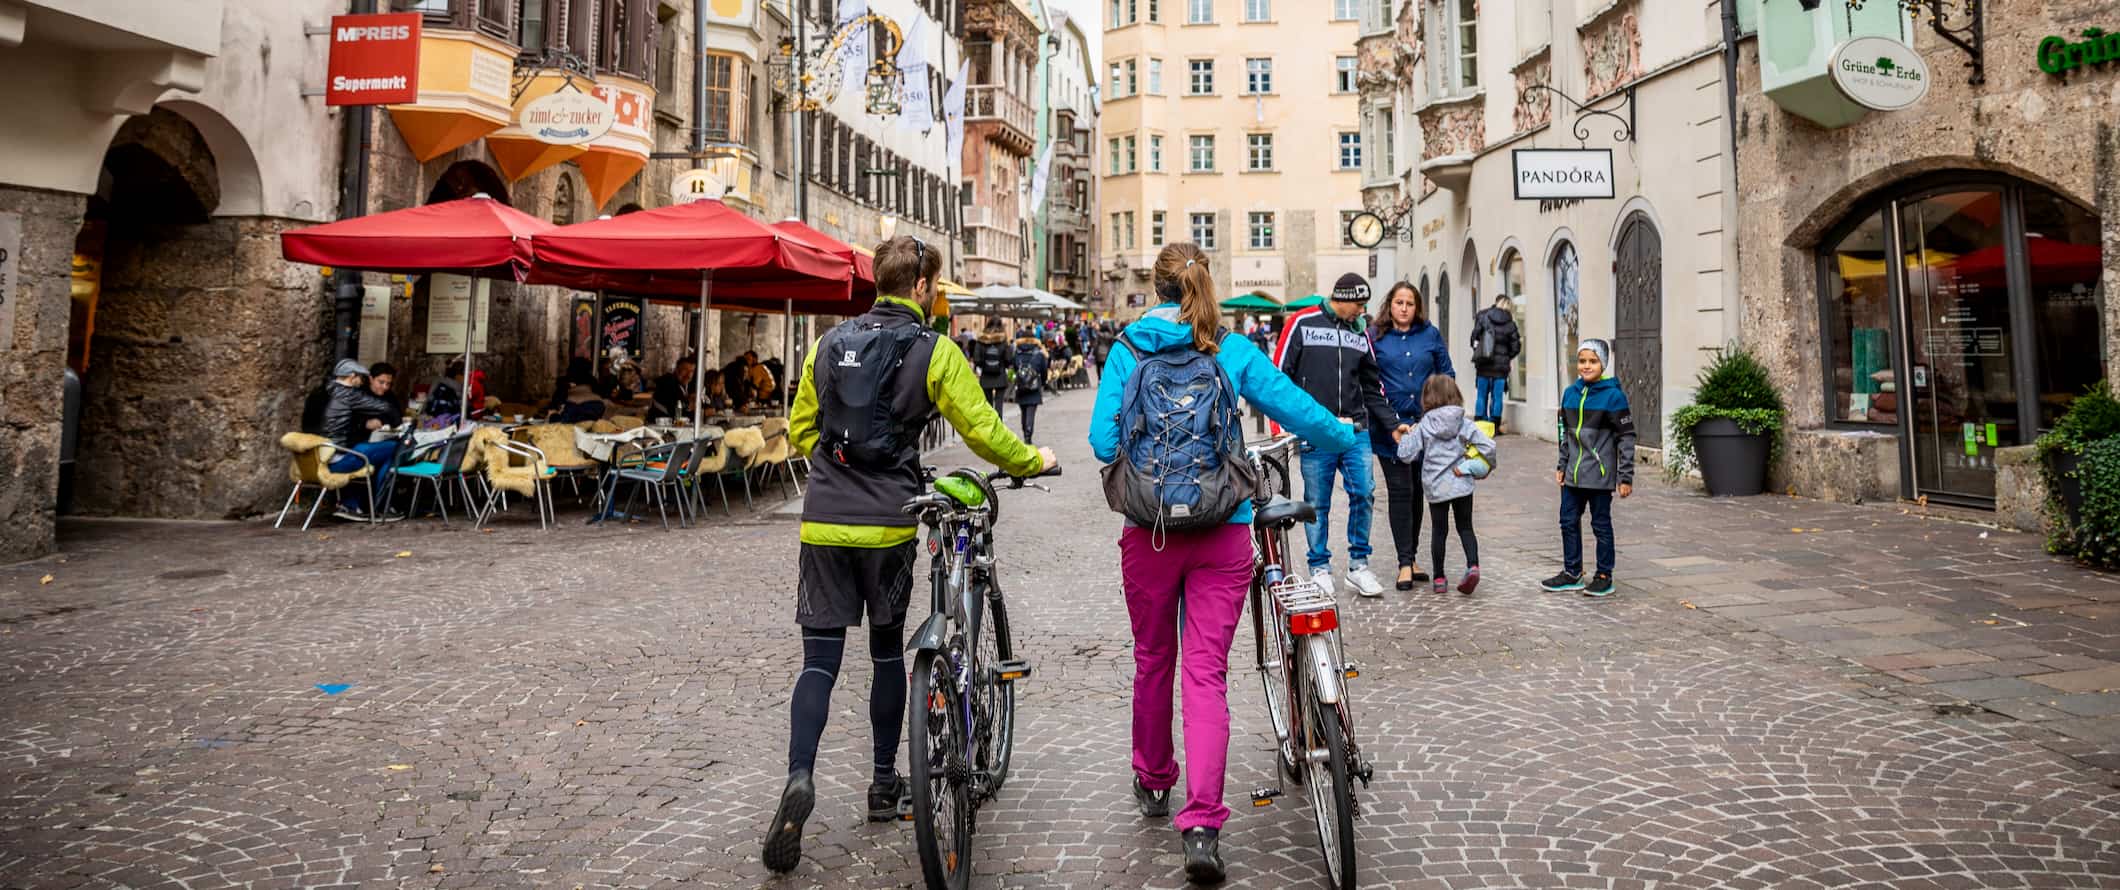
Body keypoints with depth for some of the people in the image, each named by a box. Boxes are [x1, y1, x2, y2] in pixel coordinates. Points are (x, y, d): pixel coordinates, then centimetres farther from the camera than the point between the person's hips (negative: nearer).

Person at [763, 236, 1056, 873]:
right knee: (888, 651, 15)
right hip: (887, 523, -2)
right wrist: (1034, 461, 15)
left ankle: (799, 778, -16)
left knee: (819, 660, 3)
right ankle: (885, 784, 25)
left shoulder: (829, 345, 9)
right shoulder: (934, 352, -3)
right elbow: (983, 432, -3)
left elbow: (800, 428, 16)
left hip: (823, 522, 2)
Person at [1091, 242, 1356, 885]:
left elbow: (1103, 440, -7)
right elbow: (1298, 409, -2)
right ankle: (1202, 824, -7)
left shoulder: (1129, 349, -1)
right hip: (1223, 532, -1)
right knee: (1207, 673, 2)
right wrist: (1347, 437, 18)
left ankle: (1153, 783, 39)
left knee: (1152, 661, 19)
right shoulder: (1233, 351, -2)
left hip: (1149, 530, 1)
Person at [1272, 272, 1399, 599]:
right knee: (1317, 504, 3)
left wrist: (1393, 424, 12)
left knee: (1364, 493, -5)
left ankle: (1358, 566, 9)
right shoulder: (1303, 324, 0)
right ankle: (1320, 569, 15)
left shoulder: (1360, 334, 14)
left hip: (1355, 431, 4)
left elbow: (1372, 387, 19)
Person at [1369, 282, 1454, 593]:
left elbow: (1447, 372, 14)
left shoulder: (1430, 334, 9)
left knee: (1419, 490, 11)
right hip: (1390, 425, -3)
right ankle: (1405, 563, 0)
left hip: (1425, 424, 3)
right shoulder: (1374, 336, 1)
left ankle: (1412, 554, 24)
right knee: (1399, 490, -4)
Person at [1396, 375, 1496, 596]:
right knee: (1465, 528, 12)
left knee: (1439, 531, 10)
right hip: (1462, 485, 1)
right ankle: (1473, 566, -9)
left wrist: (1406, 436, 9)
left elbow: (1406, 455, -8)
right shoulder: (1465, 424, -3)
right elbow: (1488, 446, -11)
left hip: (1436, 488, -1)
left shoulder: (1423, 426, -7)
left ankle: (1439, 578, 16)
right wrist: (1470, 467, 1)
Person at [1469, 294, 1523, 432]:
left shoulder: (1483, 318, -1)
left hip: (1483, 365, 1)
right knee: (1497, 396, 3)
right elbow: (1516, 347, 0)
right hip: (1501, 366, -1)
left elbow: (1474, 339, 2)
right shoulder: (1510, 324, -2)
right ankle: (1494, 427, 3)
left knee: (1482, 395, 8)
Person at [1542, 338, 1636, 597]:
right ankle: (1571, 573, 22)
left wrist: (1626, 476, -12)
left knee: (1601, 524, 5)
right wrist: (1561, 466, 15)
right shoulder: (1570, 393, 7)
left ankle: (1604, 576, 16)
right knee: (1568, 522, 11)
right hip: (1573, 475, 6)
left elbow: (1626, 437, -9)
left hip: (1600, 475, -6)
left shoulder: (1613, 396, -11)